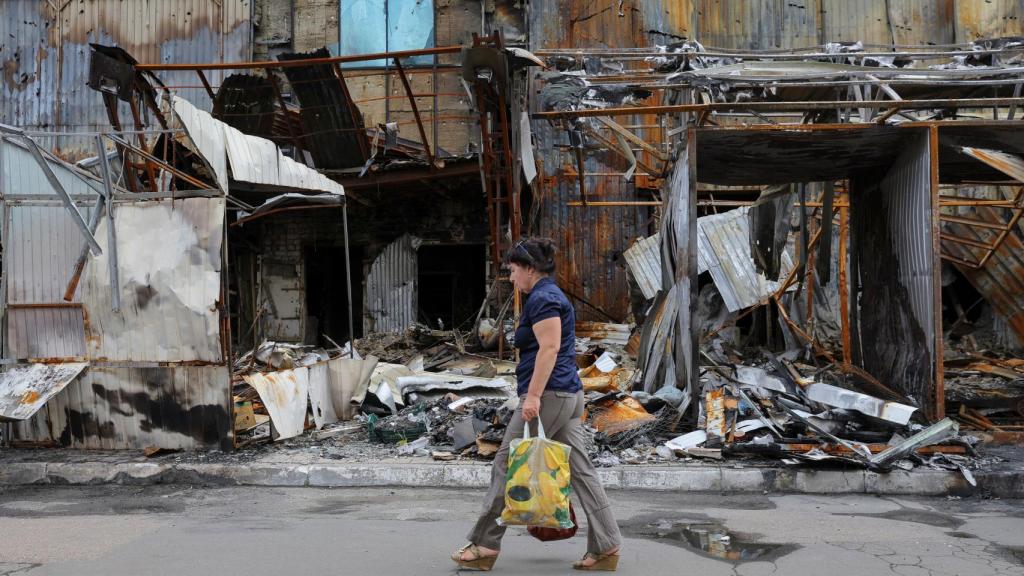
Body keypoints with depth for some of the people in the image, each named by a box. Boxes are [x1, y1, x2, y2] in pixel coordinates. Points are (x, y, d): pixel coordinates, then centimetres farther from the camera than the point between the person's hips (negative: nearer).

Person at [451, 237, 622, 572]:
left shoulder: (542, 298, -11)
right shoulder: (548, 296, 20)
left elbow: (549, 348, -20)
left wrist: (533, 395, -24)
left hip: (548, 395, -10)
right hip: (569, 395, 10)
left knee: (507, 465, -2)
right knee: (579, 469, 7)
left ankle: (485, 545, 7)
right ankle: (606, 548, 6)